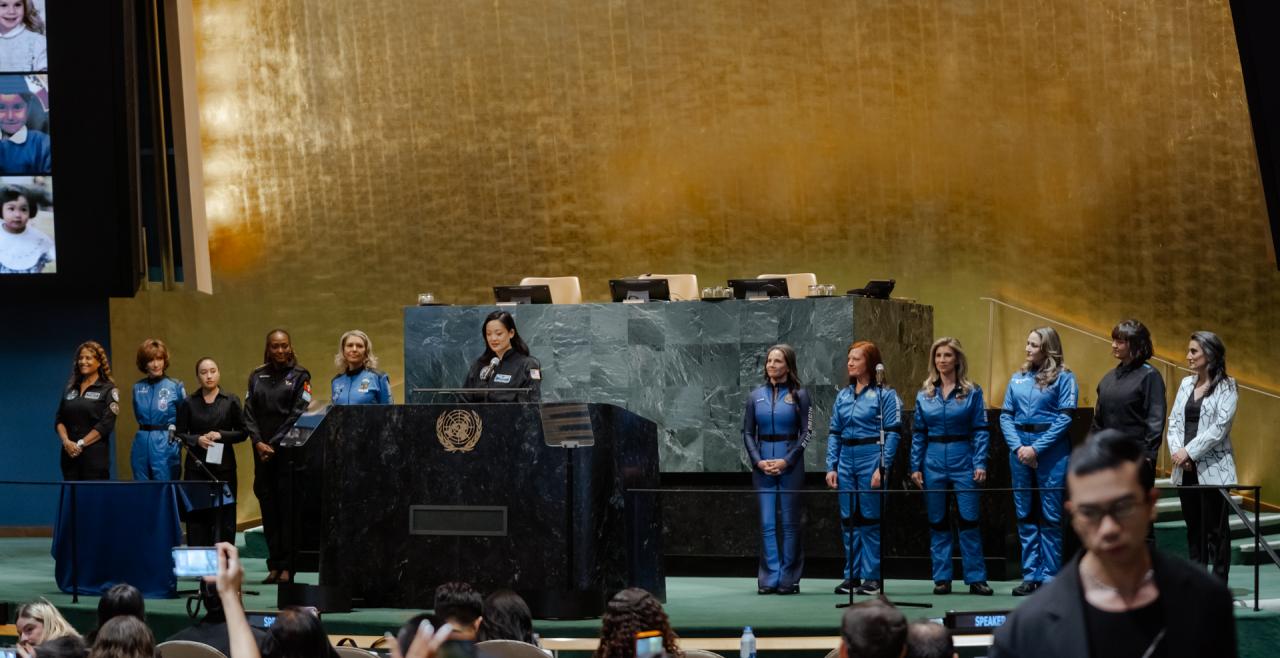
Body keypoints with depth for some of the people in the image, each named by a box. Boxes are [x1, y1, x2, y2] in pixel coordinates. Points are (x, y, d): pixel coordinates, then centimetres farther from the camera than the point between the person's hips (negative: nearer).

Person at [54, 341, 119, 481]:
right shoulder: (70, 389, 14)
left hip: (95, 454, -5)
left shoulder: (108, 390, -1)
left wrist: (81, 444, -14)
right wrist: (66, 441, -9)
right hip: (70, 453, 5)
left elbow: (106, 424, -10)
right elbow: (59, 420, 10)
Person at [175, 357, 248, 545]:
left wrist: (221, 435, -11)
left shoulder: (231, 401, 4)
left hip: (224, 466, 0)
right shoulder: (189, 403, 5)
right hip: (196, 467, 0)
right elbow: (180, 434, 7)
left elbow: (242, 433, 5)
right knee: (196, 517, -4)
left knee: (224, 518, -1)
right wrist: (197, 440, -12)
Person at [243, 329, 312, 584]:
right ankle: (274, 566, 6)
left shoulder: (299, 376, 2)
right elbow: (249, 412, 8)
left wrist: (274, 444, -10)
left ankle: (287, 567, -3)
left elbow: (298, 414, -5)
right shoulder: (257, 376, 13)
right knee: (268, 507, 3)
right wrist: (258, 442, -7)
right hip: (262, 451, 4)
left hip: (288, 451, -4)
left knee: (287, 506, -4)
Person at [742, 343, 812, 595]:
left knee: (790, 523, 1)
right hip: (762, 466, 3)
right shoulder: (756, 396, 8)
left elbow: (807, 432, -3)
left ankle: (789, 579, 7)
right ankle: (769, 578, 6)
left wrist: (786, 461, -11)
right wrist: (759, 461, -5)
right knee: (767, 524, 2)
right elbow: (748, 433, 9)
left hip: (790, 464, -2)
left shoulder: (799, 395, 0)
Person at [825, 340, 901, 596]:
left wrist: (883, 467, -15)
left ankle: (872, 577, 3)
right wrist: (831, 466, 5)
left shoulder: (884, 394, -3)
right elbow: (834, 433, 14)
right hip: (847, 460, 6)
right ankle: (851, 575, 14)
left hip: (871, 459, -5)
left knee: (870, 519, -2)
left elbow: (892, 433, -8)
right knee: (849, 520, 7)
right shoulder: (843, 396, 13)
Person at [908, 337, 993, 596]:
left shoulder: (972, 392, 1)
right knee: (937, 523, 6)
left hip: (963, 460, -3)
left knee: (969, 520, -5)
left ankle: (976, 578, 1)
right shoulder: (924, 394, 8)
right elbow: (918, 433, 9)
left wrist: (980, 464, -10)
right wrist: (915, 466, 3)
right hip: (933, 462, 3)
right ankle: (941, 578, 12)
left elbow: (980, 430, -2)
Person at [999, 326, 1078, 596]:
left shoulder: (1063, 377, -2)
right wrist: (1018, 447, -8)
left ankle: (1049, 576, 3)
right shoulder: (1017, 378, 12)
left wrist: (1037, 448, -14)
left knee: (1051, 516, -1)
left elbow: (1065, 417, -9)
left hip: (1052, 449, -5)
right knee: (1025, 515, 6)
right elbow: (1006, 416, 8)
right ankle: (1030, 575, 11)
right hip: (1020, 447, 5)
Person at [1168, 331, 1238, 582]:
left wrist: (1189, 452, -15)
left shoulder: (1226, 386, -4)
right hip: (1185, 469, 6)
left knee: (1215, 529, -3)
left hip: (1212, 469, -6)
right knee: (1193, 528, 10)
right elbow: (1174, 420, 9)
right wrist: (1176, 450, -7)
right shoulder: (1186, 383, 13)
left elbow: (1220, 427, -12)